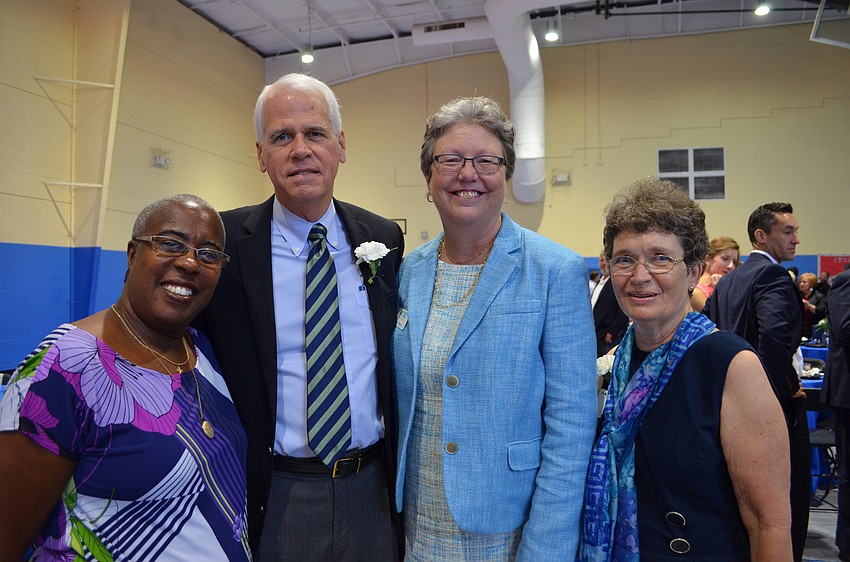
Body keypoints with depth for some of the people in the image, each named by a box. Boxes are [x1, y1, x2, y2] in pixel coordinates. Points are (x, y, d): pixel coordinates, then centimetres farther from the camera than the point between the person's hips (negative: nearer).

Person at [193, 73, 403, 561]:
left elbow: (394, 359, 8)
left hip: (371, 488, 3)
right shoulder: (224, 244, -9)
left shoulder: (383, 239, 0)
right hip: (276, 498, -2)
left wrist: (398, 472, 8)